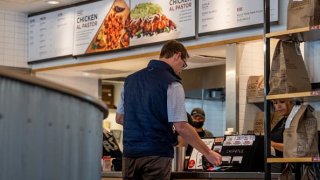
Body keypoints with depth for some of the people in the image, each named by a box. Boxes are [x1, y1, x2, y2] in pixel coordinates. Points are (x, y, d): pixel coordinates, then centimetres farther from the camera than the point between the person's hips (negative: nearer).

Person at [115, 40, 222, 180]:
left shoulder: (130, 79, 11)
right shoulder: (172, 84, -9)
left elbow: (119, 118, 18)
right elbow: (181, 127, -14)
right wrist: (207, 153, -6)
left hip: (130, 154, 6)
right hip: (157, 155, -6)